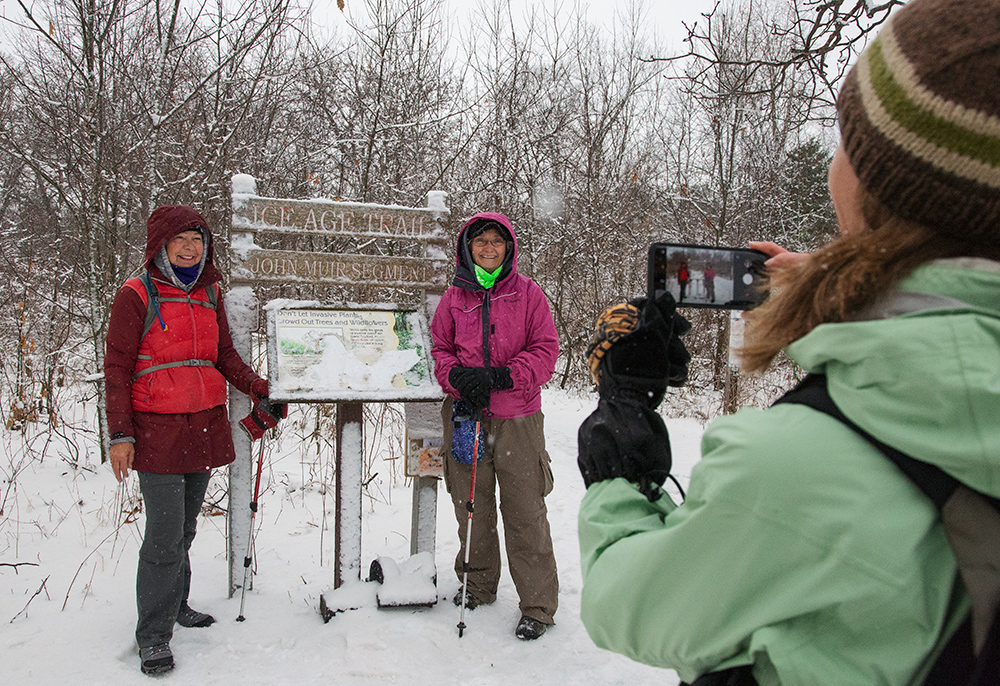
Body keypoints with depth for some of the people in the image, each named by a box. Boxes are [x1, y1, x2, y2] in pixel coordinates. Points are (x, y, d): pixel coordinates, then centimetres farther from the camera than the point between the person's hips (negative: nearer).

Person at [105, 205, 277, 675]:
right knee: (165, 535, -6)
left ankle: (175, 605, 33)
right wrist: (121, 434, -11)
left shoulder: (209, 292, 11)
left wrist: (259, 389, 2)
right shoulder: (136, 296, -5)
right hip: (158, 430, -5)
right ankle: (153, 635, 7)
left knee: (185, 527, 16)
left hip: (206, 425, 6)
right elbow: (117, 368, -6)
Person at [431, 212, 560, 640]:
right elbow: (439, 348, 12)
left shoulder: (527, 293, 2)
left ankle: (538, 606, 11)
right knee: (471, 505, 12)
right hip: (466, 414, 3)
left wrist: (502, 376, -14)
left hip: (517, 416, -3)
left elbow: (546, 349, -1)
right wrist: (458, 376, -9)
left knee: (525, 511, -2)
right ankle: (477, 586, 33)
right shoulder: (455, 297, 9)